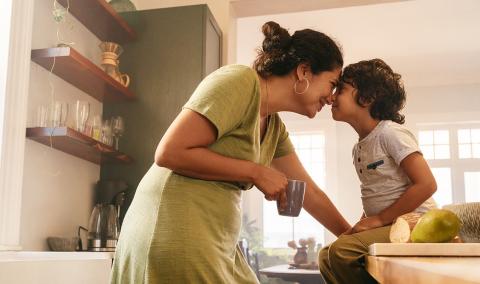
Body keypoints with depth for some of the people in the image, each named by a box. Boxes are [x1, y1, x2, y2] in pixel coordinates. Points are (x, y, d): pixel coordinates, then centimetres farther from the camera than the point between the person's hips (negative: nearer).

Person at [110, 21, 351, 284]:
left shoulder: (275, 127, 12)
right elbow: (169, 152, -21)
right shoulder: (240, 81, -14)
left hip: (215, 244, 9)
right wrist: (256, 172, -15)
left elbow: (309, 193, 20)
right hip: (174, 235, -9)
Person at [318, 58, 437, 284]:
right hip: (386, 227, 8)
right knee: (327, 256, 1)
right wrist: (363, 223, 3)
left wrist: (379, 219, -16)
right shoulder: (359, 148, 15)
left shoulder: (390, 132, -11)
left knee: (342, 250, -25)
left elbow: (426, 184, -19)